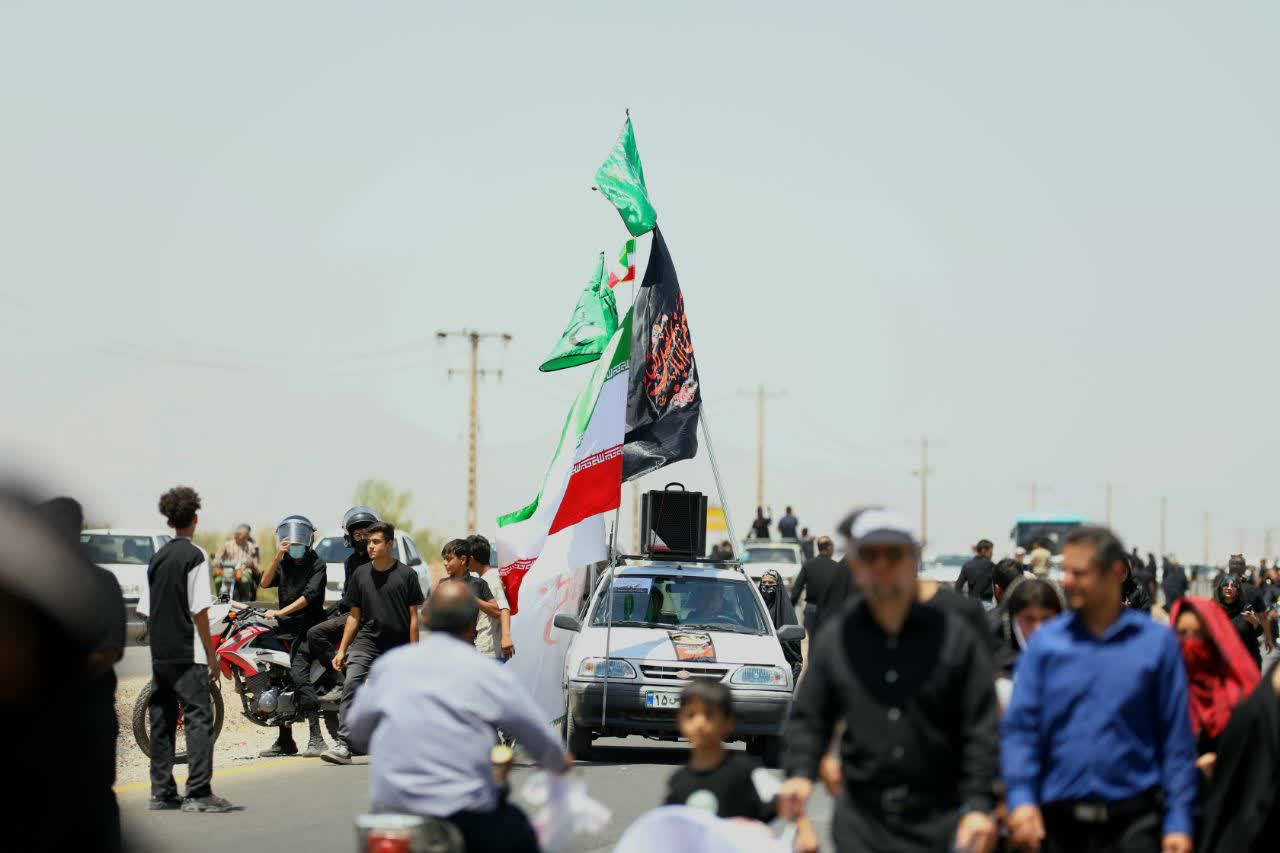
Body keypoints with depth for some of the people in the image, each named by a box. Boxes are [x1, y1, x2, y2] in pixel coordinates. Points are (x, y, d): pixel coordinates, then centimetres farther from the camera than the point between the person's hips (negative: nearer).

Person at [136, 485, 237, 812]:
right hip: (189, 654, -7)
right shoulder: (195, 556, -8)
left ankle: (161, 792, 12)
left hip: (160, 654, 7)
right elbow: (199, 611, -12)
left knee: (162, 721, 10)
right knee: (198, 718, -7)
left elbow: (146, 611, 13)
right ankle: (198, 793, -14)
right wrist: (212, 656, -8)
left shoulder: (157, 558, 12)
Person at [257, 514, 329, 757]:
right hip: (285, 628, 7)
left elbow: (310, 595, -14)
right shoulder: (283, 564, 17)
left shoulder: (317, 564, -1)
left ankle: (315, 738, -27)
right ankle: (285, 740, 16)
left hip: (308, 626, -7)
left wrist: (281, 612, -21)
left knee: (298, 673, -23)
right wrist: (277, 557, -12)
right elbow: (265, 582, 1)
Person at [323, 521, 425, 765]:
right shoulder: (360, 574, 8)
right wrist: (341, 650, 8)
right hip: (365, 642, 2)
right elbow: (354, 615, 13)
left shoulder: (406, 575, -1)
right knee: (351, 685, -18)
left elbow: (413, 617, 0)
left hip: (398, 648, -1)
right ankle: (343, 744, -25)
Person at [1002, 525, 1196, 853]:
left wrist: (1178, 821, -5)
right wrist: (1021, 797, -13)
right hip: (1060, 822, 2)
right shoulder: (1045, 641, 3)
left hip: (1134, 823, -2)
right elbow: (1020, 726, 0)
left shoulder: (1157, 641, 0)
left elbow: (1177, 737, 0)